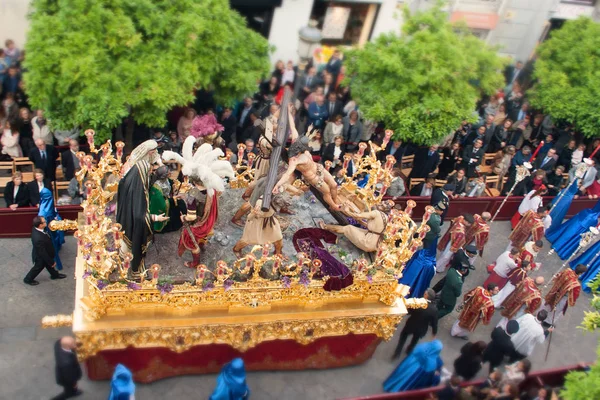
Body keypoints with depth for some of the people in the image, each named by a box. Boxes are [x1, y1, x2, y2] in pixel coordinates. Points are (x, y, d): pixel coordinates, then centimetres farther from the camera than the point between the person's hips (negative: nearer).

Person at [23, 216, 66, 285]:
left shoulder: (36, 229, -22)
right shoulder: (39, 239, -47)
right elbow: (43, 253, -32)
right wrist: (52, 262, -20)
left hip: (41, 253, 7)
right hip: (40, 257, -7)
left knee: (48, 264, 31)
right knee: (38, 267, 23)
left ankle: (54, 275, 57)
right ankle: (28, 279, 50)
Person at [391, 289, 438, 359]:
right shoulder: (434, 309, -25)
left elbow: (408, 311, -16)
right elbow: (434, 322, -13)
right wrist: (434, 332, 4)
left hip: (411, 325, -2)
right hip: (421, 329, 2)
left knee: (403, 336, 27)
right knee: (415, 339, 34)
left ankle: (397, 353, 33)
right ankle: (409, 351, 57)